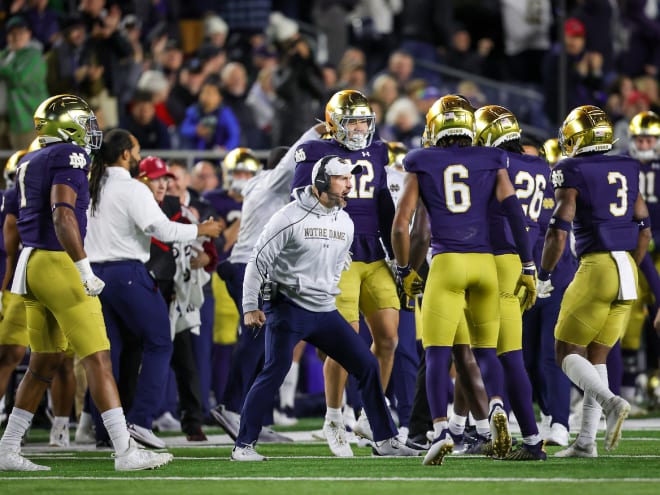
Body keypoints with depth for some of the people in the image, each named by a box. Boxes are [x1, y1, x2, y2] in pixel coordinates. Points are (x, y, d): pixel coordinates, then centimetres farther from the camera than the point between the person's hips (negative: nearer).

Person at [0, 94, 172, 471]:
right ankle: (126, 451, -8)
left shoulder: (32, 161, 17)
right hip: (59, 264, -9)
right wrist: (85, 269, -22)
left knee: (44, 365, 15)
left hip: (33, 264, 9)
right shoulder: (69, 157, -10)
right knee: (97, 359, -7)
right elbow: (62, 215, -22)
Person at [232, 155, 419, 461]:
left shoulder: (345, 223, 8)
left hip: (325, 312, 6)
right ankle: (244, 445, -9)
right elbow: (259, 260, -8)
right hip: (287, 308, -6)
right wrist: (250, 307, -9)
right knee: (275, 370, -18)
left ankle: (384, 441, 10)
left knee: (367, 366, 2)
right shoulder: (290, 217, -11)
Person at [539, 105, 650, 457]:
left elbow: (558, 233, -10)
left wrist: (543, 276, 1)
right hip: (628, 270, 6)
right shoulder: (627, 170, 13)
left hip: (596, 267, -6)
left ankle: (611, 403, -21)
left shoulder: (572, 174, -6)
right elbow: (644, 232, 16)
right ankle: (586, 441, 10)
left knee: (567, 352, 4)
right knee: (596, 355, 13)